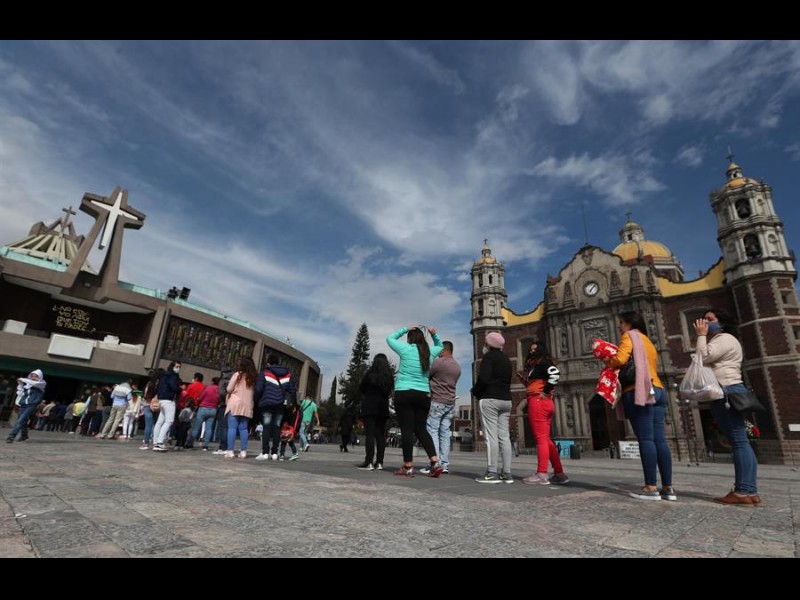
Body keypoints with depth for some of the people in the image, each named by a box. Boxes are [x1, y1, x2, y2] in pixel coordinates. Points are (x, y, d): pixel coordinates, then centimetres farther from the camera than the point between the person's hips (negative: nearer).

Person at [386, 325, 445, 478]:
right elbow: (440, 346, 32)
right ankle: (435, 462, 2)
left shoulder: (406, 349, -3)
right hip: (423, 395, 5)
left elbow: (390, 338, 13)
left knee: (407, 430, -2)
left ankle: (408, 467, 0)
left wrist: (406, 329, 13)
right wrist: (434, 334, 17)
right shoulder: (429, 352, 9)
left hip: (404, 394, -4)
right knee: (421, 429, 11)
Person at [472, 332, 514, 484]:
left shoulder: (489, 356, -5)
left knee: (491, 436, -9)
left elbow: (483, 378, -16)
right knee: (504, 436, 5)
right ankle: (507, 473, 5)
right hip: (505, 400, 8)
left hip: (489, 399, -8)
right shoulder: (506, 360, 20)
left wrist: (475, 392, -2)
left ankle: (492, 473, -10)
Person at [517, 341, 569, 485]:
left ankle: (541, 475, -10)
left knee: (541, 438, -10)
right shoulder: (536, 366, 23)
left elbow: (555, 373, -23)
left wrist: (545, 392, -18)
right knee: (546, 439, 11)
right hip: (545, 403, 10)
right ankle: (559, 474, 13)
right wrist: (525, 380, 15)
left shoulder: (542, 362, -4)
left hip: (538, 401, -10)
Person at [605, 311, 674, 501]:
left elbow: (620, 359, -13)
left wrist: (608, 362, 6)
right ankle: (668, 487, 4)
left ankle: (651, 488, -11)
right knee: (659, 439, 4)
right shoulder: (648, 342, 28)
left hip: (639, 391, -8)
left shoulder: (629, 336, 2)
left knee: (645, 439, -10)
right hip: (656, 390, 8)